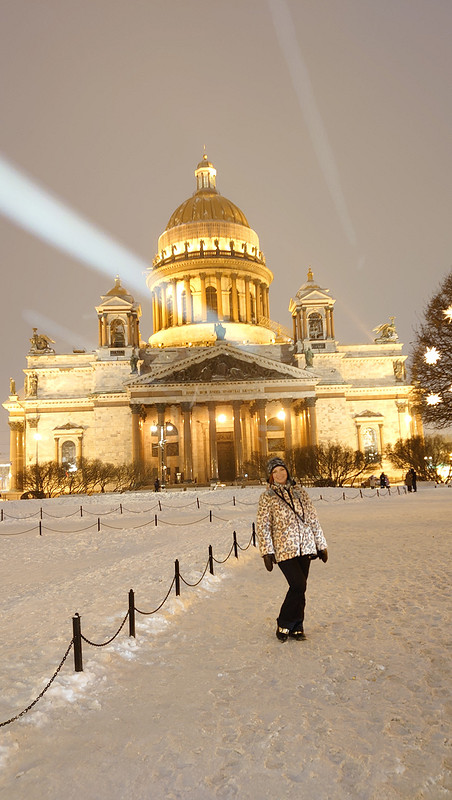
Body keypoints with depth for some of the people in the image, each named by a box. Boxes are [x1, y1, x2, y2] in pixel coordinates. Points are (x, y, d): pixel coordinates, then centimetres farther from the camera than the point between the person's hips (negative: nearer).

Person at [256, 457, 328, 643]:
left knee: (299, 588, 5)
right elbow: (262, 526, -2)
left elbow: (313, 520, 16)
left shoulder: (301, 494, 12)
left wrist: (321, 545, 15)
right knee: (299, 585, -15)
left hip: (305, 548, 4)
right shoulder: (267, 497, 1)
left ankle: (296, 627, 20)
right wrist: (267, 552, -10)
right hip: (284, 549, -4)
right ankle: (283, 625, 4)